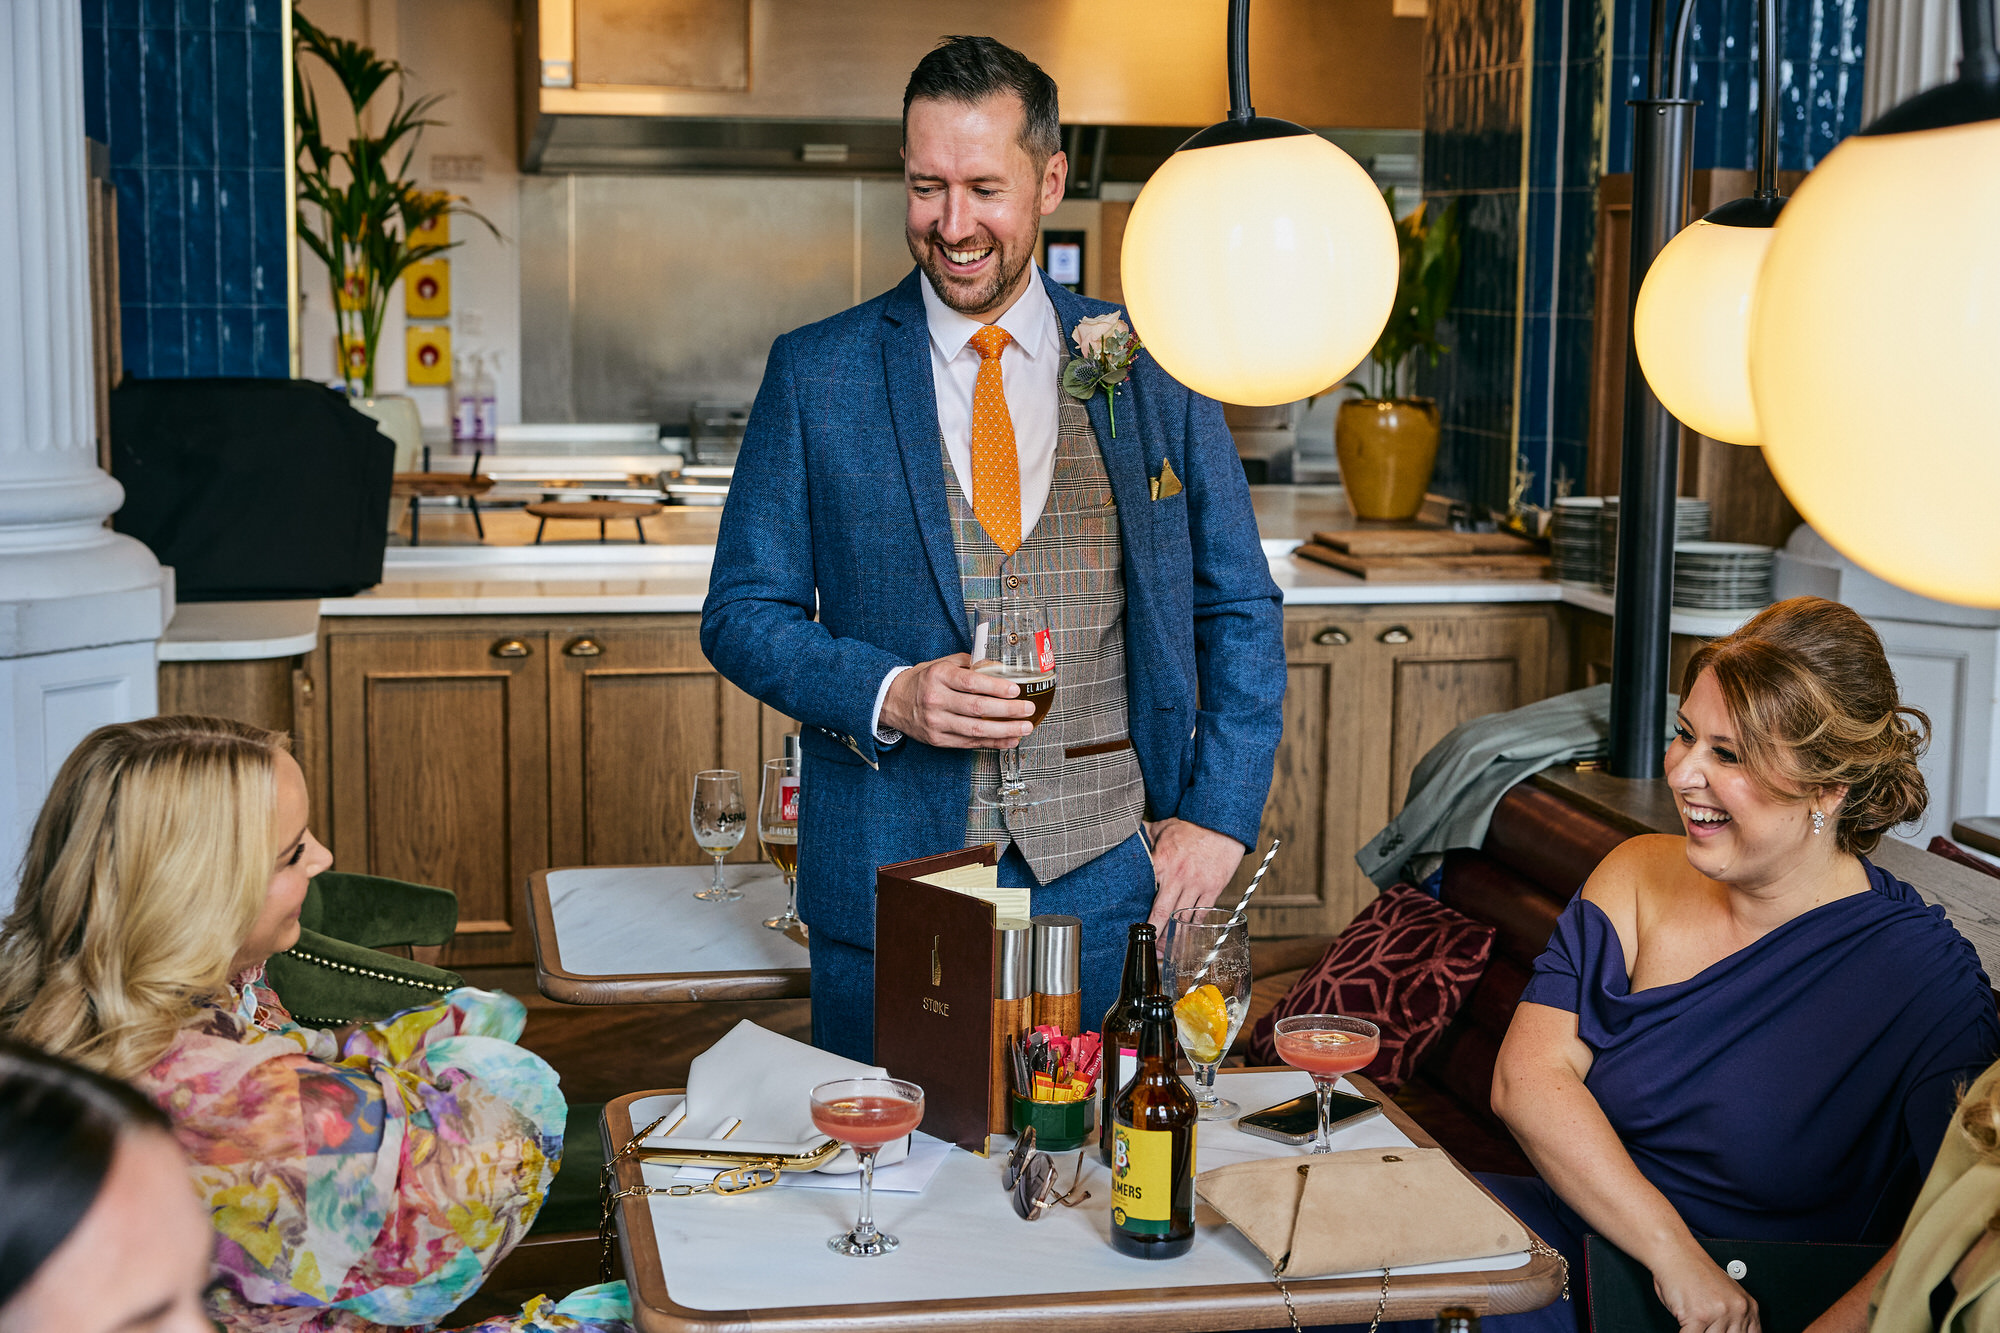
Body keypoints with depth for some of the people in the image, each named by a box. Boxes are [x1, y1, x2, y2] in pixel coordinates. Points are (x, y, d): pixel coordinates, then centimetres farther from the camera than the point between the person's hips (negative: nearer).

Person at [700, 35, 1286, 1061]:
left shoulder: (1152, 366, 4)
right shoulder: (815, 373, 1)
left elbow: (1239, 611, 9)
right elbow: (742, 612, 2)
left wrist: (1219, 815, -1)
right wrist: (888, 696, -15)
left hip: (1110, 874, 1)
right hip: (890, 872, -1)